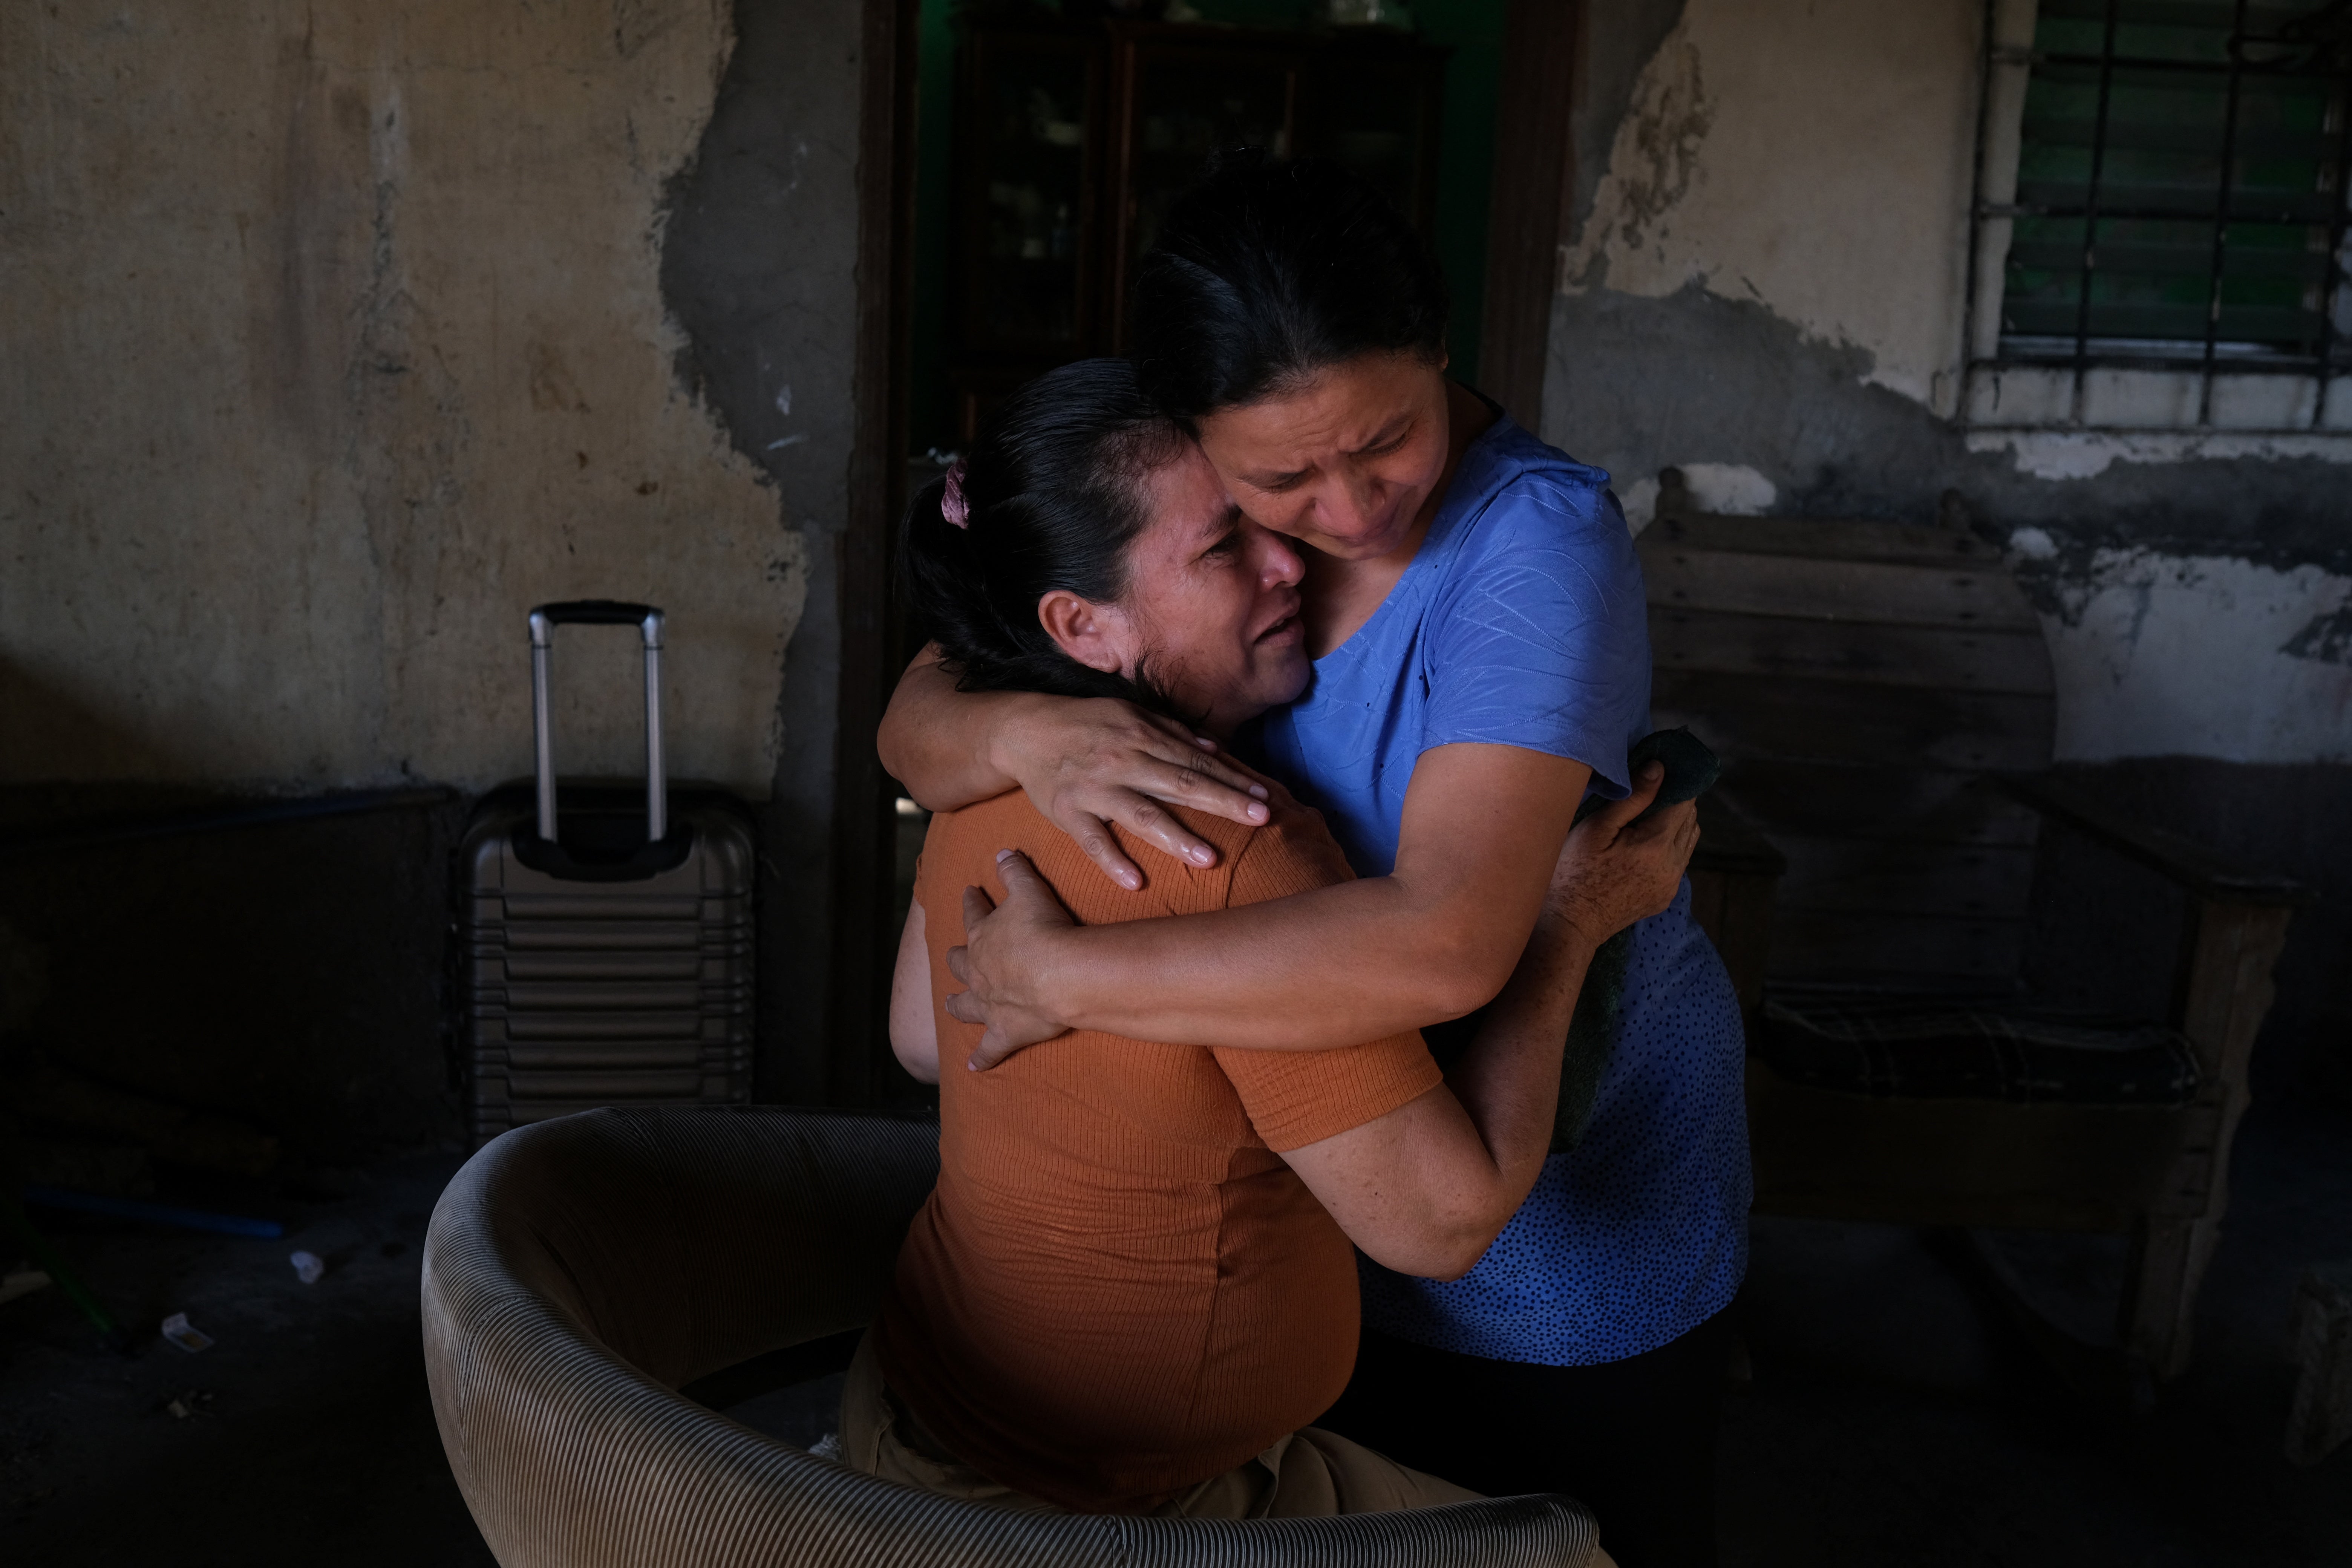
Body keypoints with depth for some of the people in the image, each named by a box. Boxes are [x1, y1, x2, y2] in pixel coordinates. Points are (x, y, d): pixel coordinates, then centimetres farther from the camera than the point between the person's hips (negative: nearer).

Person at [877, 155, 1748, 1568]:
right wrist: (1028, 733, -30)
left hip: (1572, 1239, -5)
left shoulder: (1536, 540, -30)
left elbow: (1444, 948, -41)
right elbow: (916, 721, -6)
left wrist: (1065, 975, -34)